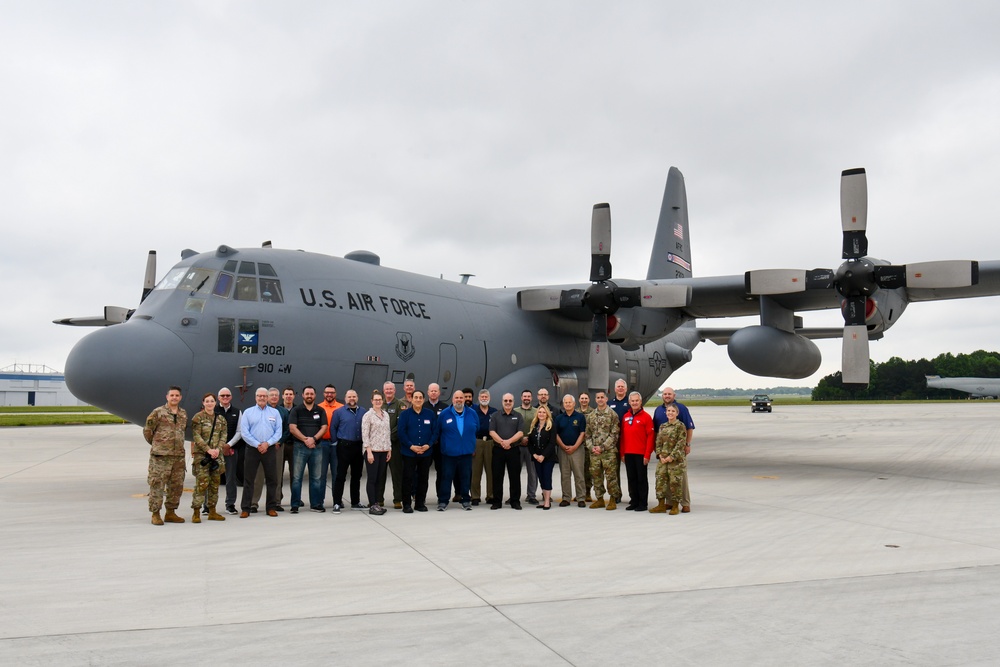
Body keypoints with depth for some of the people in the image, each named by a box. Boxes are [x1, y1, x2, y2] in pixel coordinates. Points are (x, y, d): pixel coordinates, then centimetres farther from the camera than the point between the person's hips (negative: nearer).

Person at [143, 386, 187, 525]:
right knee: (157, 485, -5)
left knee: (176, 486, 9)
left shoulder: (184, 414, 12)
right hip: (160, 456, -6)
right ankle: (155, 514, 2)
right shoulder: (158, 413, -4)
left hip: (179, 455, 6)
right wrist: (157, 445, 8)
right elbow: (147, 431, 1)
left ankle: (171, 513, 20)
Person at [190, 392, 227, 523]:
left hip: (217, 454, 5)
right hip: (201, 454, -5)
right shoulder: (198, 417, -2)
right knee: (202, 483, -12)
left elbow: (223, 436, 8)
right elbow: (196, 436, -8)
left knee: (215, 483, 8)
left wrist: (218, 449, -9)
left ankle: (212, 512, 16)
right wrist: (208, 450, -16)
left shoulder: (221, 419, 12)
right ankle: (196, 513, -7)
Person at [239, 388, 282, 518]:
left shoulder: (275, 412, 9)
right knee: (248, 479, 1)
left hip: (270, 449, 1)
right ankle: (245, 508, 5)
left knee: (271, 479, 4)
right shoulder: (248, 412, 5)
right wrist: (257, 445, -10)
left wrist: (267, 443, -12)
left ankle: (271, 507, 11)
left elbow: (279, 431, 1)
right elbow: (244, 433, -3)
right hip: (252, 449, -1)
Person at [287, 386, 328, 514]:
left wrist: (313, 438, -13)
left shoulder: (320, 411, 11)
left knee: (316, 477, 6)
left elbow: (324, 427, 2)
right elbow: (292, 428, -5)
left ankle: (315, 504, 13)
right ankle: (295, 505, 2)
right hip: (300, 447, -2)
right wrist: (305, 439, -13)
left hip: (316, 447, 2)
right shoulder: (296, 410, 4)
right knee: (296, 477, -3)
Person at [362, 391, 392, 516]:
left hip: (383, 451, 6)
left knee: (379, 479, 9)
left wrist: (389, 449, 12)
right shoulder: (368, 415, -6)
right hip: (372, 451, -6)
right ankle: (372, 505, 0)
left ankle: (376, 503, 15)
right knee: (372, 479, -3)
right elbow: (365, 435, -10)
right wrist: (369, 452, -15)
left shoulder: (386, 415, 12)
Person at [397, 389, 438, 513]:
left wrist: (428, 445, -10)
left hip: (426, 452, 2)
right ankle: (407, 504, 7)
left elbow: (435, 432, 4)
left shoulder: (430, 414, 5)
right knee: (408, 478, -1)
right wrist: (411, 446, -14)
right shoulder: (404, 414, 0)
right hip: (409, 452, -2)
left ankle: (420, 503, 19)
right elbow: (402, 432, -5)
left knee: (423, 478, 8)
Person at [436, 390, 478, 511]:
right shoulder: (444, 414, -1)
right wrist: (443, 444, 9)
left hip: (466, 452, 2)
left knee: (465, 476, 7)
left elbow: (477, 430, 14)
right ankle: (443, 501, 5)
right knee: (446, 476, -1)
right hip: (448, 452, -2)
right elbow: (438, 432, 7)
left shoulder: (472, 414, 5)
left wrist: (473, 445, 12)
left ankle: (465, 500, 17)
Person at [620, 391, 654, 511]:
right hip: (628, 454, 5)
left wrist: (647, 455, -12)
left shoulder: (646, 416, -5)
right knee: (631, 478, 10)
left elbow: (650, 437, -8)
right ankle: (634, 501, 18)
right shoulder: (625, 417, 11)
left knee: (642, 479, 1)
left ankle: (643, 503, 7)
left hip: (641, 454, -5)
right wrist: (622, 453, 10)